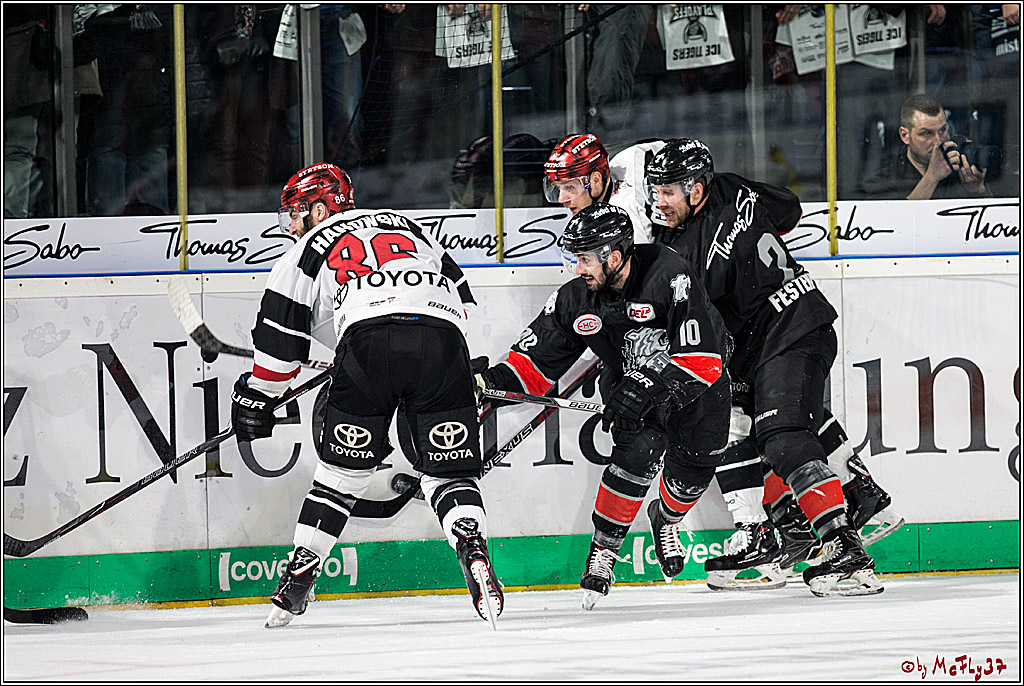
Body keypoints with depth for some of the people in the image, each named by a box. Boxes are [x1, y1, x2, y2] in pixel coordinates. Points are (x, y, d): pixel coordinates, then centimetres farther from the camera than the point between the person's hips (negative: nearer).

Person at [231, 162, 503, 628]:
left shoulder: (312, 246, 23)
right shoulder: (404, 224, 35)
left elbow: (280, 333, 18)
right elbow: (461, 294, 31)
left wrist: (256, 397, 28)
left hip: (370, 338, -3)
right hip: (443, 337, 3)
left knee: (342, 470, 13)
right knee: (449, 472, 9)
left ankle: (298, 577, 14)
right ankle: (475, 557, -16)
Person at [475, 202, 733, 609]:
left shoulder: (670, 277, -32)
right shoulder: (575, 300, -15)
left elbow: (701, 358, -35)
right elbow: (536, 362, -7)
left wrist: (646, 391, -41)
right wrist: (493, 381, -26)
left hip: (700, 380, -2)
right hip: (630, 378, 2)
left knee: (694, 468, -5)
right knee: (639, 449, -24)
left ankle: (666, 520, 31)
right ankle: (603, 548, -12)